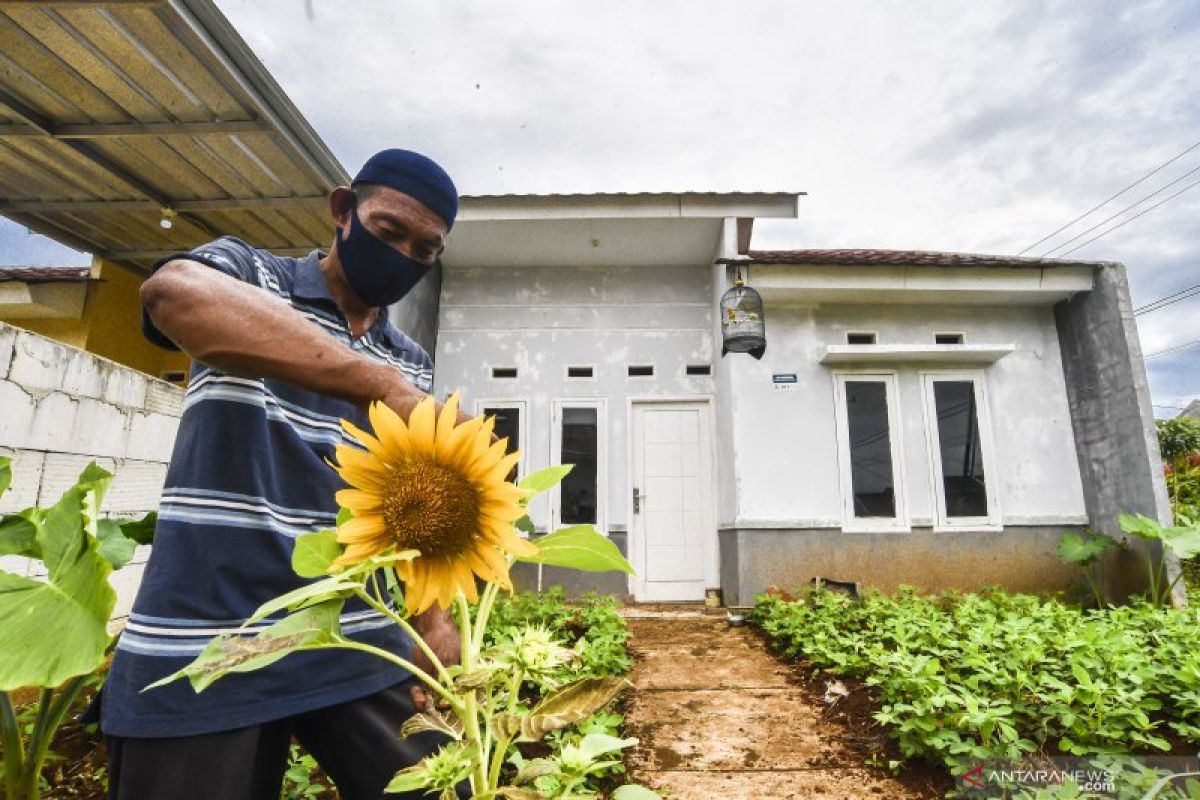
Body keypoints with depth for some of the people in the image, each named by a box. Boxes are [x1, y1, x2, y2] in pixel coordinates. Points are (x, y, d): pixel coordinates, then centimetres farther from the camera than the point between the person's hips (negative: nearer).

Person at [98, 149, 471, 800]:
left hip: (359, 643, 4)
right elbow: (174, 291, -26)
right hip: (202, 646, -3)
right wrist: (387, 387, -35)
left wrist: (433, 621, -5)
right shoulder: (247, 273, -1)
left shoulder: (413, 365, 10)